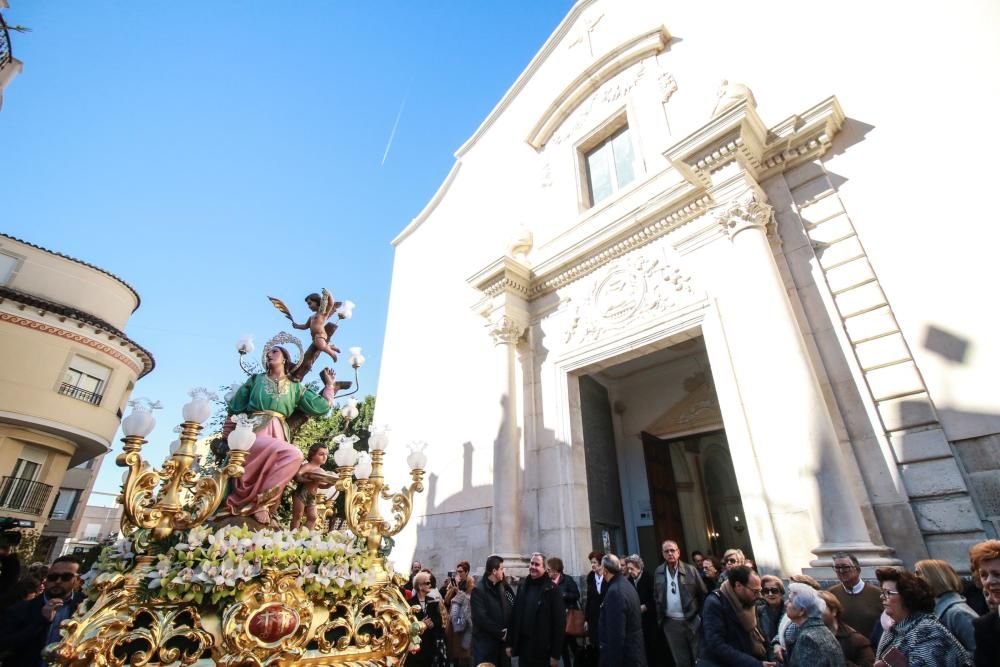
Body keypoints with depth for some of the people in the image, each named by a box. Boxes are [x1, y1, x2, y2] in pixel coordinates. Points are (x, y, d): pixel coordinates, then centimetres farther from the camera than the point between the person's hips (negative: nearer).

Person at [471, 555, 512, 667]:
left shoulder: (502, 588, 9)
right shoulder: (479, 590, -13)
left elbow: (508, 611, 9)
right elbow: (481, 618, -19)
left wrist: (507, 631, -8)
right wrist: (501, 633, -13)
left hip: (500, 642, 6)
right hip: (484, 642, -6)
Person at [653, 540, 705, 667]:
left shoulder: (691, 570, -6)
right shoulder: (658, 572, 1)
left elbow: (703, 594, -2)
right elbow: (657, 597, 6)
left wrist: (702, 616, -5)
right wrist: (659, 619, 4)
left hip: (692, 621, -2)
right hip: (670, 623, 2)